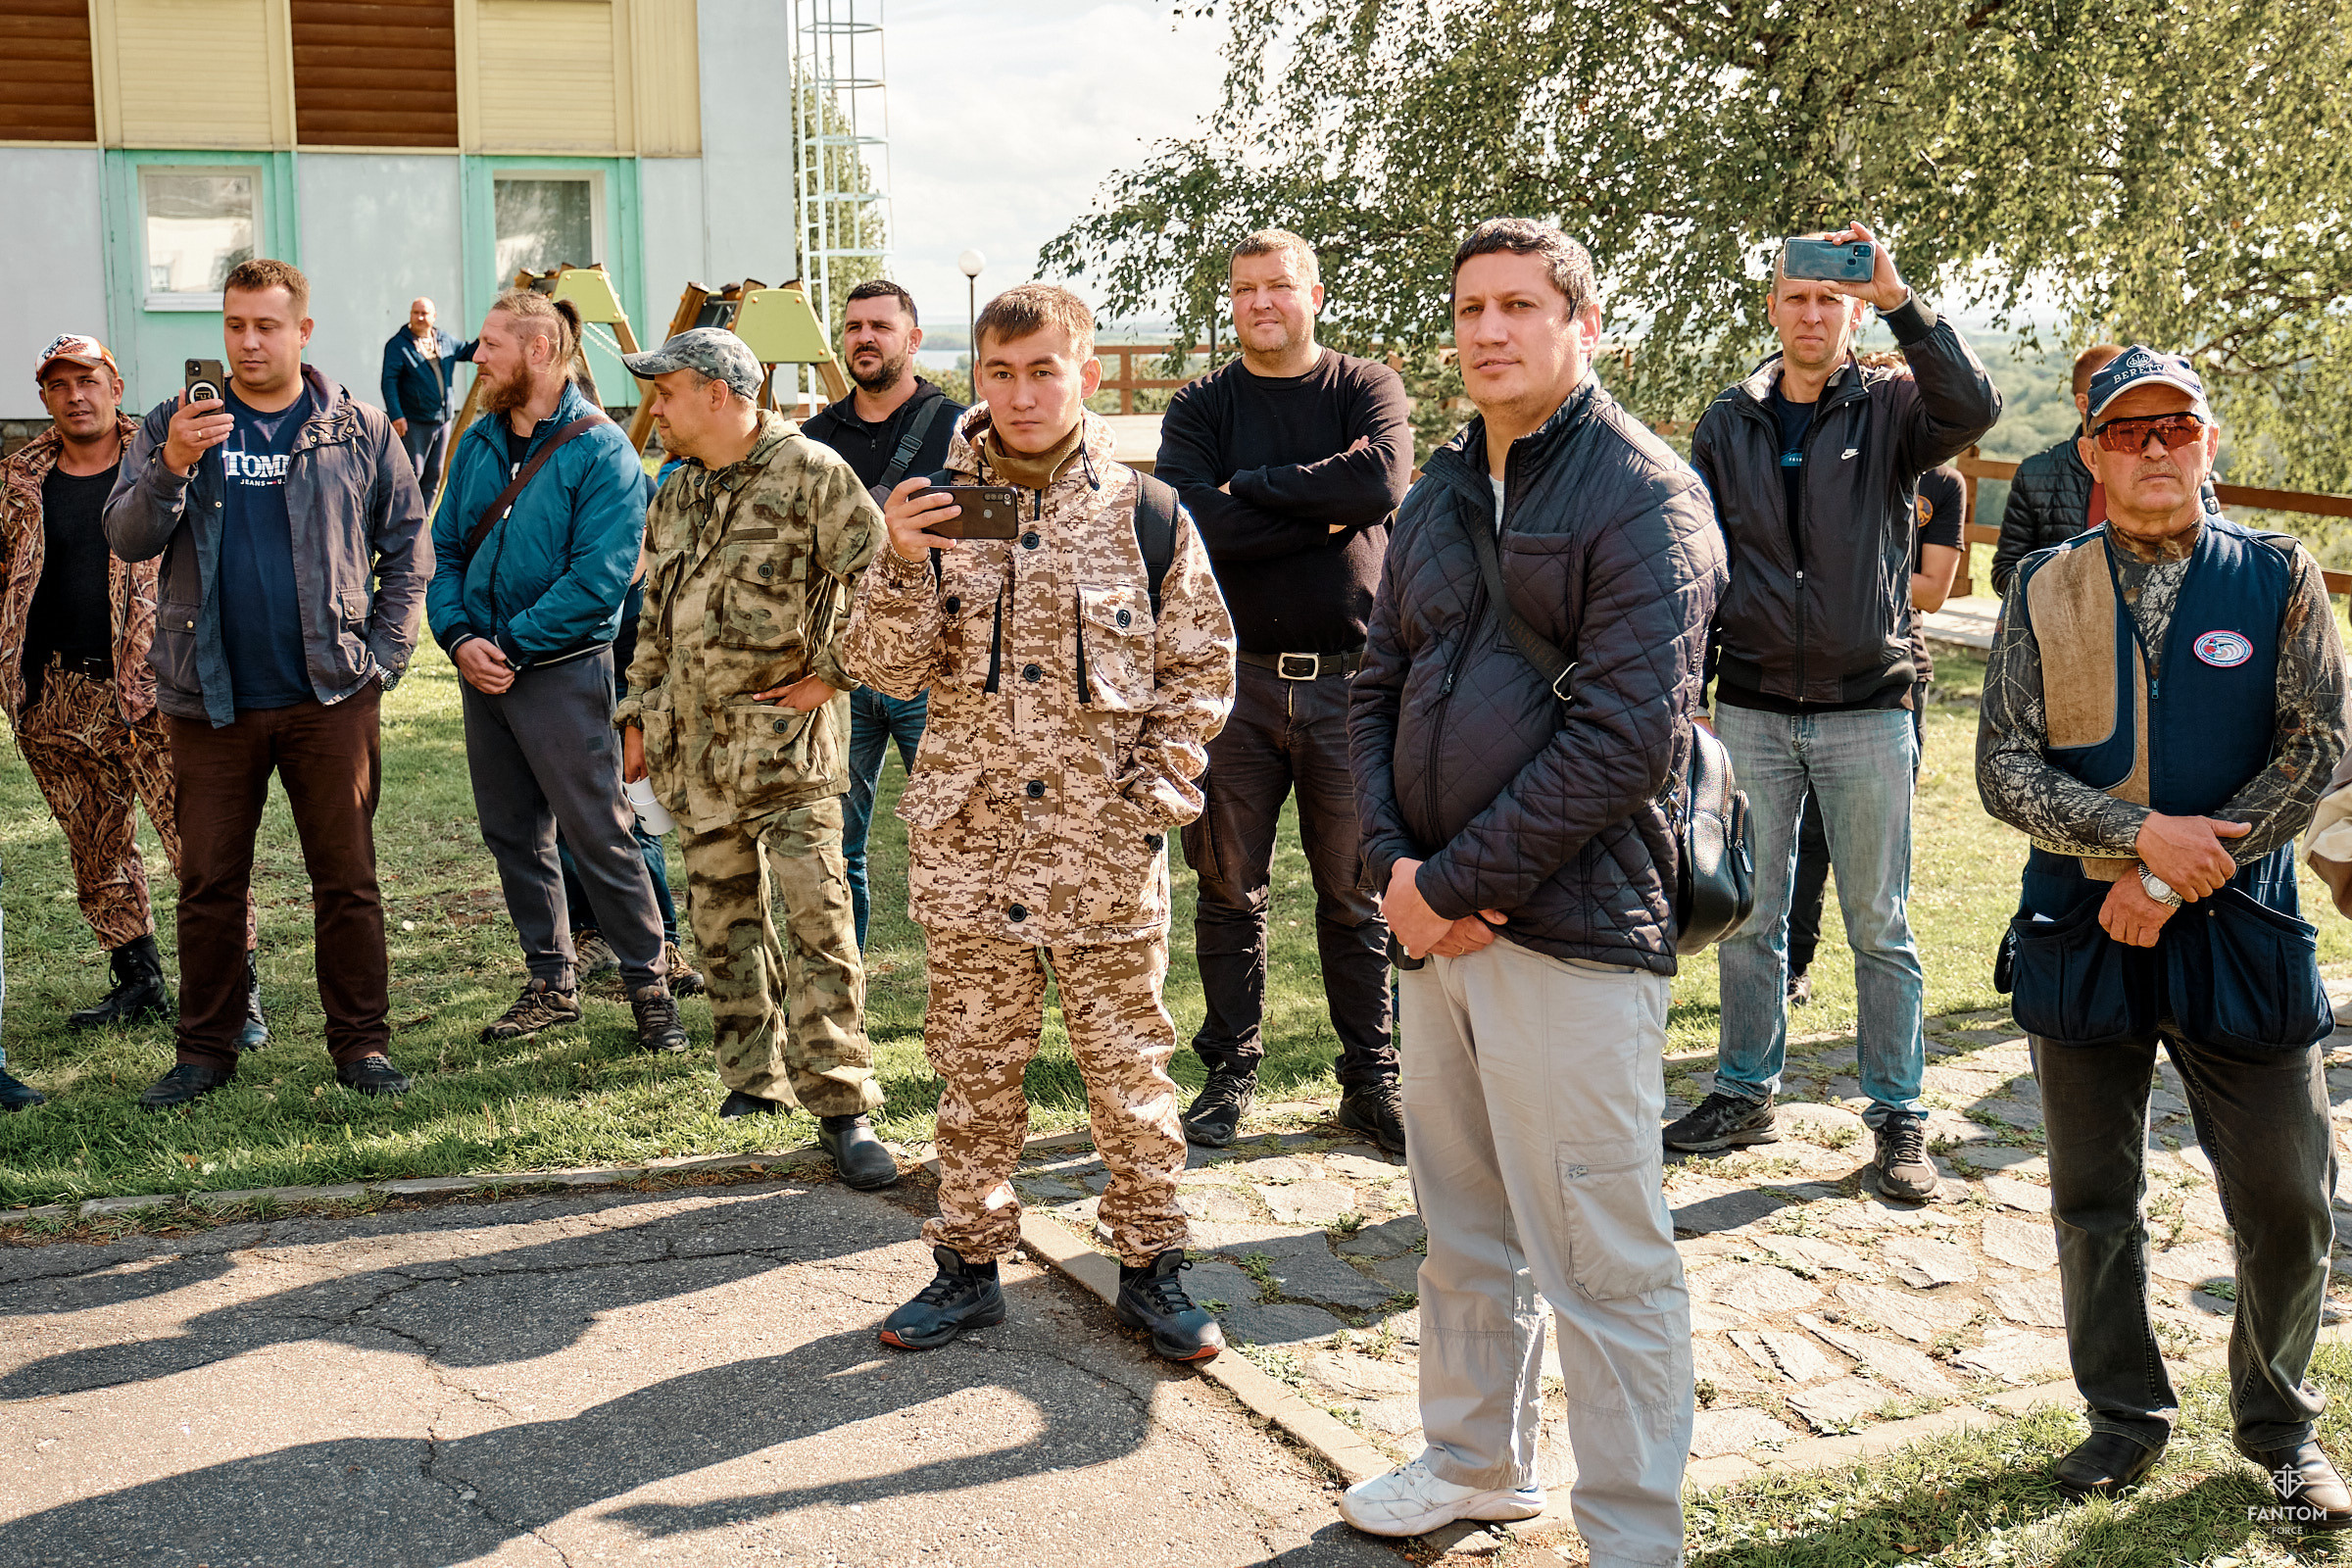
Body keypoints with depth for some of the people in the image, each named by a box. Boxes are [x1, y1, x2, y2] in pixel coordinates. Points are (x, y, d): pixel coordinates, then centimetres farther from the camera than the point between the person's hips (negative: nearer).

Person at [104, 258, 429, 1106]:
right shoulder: (172, 426, 6)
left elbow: (409, 550, 5)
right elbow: (126, 539, -2)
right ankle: (206, 1048, 18)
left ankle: (360, 1043, 13)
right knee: (209, 883, 7)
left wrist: (383, 655, -3)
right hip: (212, 701, 1)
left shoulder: (360, 430, 4)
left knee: (347, 878, 3)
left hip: (331, 695, -1)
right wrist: (171, 468, -20)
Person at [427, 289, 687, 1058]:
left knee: (599, 836, -4)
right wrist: (459, 636, -7)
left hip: (562, 671, -7)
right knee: (512, 836, 12)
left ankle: (650, 986, 9)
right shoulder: (479, 441, 10)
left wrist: (511, 646, -16)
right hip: (483, 672, 7)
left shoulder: (602, 451, -11)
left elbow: (599, 579, -18)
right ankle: (552, 984, 25)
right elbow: (444, 549, 10)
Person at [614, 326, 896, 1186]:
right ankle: (756, 1082, 23)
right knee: (723, 920, 11)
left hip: (785, 735, -7)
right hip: (693, 739, 7)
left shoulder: (812, 475, -8)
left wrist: (831, 674, -10)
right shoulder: (677, 494, 16)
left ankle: (842, 1107, -6)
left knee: (816, 917, -10)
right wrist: (638, 713, 18)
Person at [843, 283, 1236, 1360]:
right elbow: (890, 671, -1)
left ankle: (1150, 1266, 21)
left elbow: (1201, 664, 6)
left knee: (1128, 1062, 7)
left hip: (1105, 847, -1)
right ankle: (968, 1264, 25)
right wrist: (900, 563, -17)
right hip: (967, 838, 1)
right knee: (973, 1061, 10)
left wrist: (1156, 792, -2)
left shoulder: (1146, 513, 0)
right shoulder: (935, 507, 2)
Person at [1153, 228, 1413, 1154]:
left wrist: (1252, 488, -11)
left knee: (1356, 896, 5)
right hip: (1235, 677, 1)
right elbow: (1196, 522, -11)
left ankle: (1371, 1080, 15)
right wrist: (1326, 506, -11)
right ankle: (1230, 1074, 20)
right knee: (1230, 893, 8)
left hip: (1347, 678, -1)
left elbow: (1385, 481, -16)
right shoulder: (1200, 409, 8)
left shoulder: (1367, 388, 6)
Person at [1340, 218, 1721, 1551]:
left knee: (1602, 1261, 0)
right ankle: (1479, 1461, 39)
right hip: (1440, 919, 8)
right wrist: (1394, 862, -2)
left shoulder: (1646, 495, -10)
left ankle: (1635, 1535, 15)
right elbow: (1380, 686, 14)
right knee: (1466, 1228, 21)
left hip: (1570, 933, -8)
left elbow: (1625, 739, -18)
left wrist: (1455, 882, -16)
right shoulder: (1443, 492, 14)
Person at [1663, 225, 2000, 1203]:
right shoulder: (1729, 421, 8)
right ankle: (1746, 1092, 22)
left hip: (1868, 709, -2)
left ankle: (1898, 1116, 13)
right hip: (1751, 710, 2)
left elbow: (1975, 409, -21)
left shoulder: (1890, 407, 2)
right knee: (1748, 917, 8)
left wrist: (1900, 300, -25)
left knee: (1880, 927, 3)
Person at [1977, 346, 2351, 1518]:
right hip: (2081, 928, 1)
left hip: (2242, 935, -1)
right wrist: (2141, 831, -16)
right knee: (2093, 1199, 11)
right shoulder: (2044, 590, 3)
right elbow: (2004, 769, -2)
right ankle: (2126, 1417, 30)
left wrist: (2173, 883, -12)